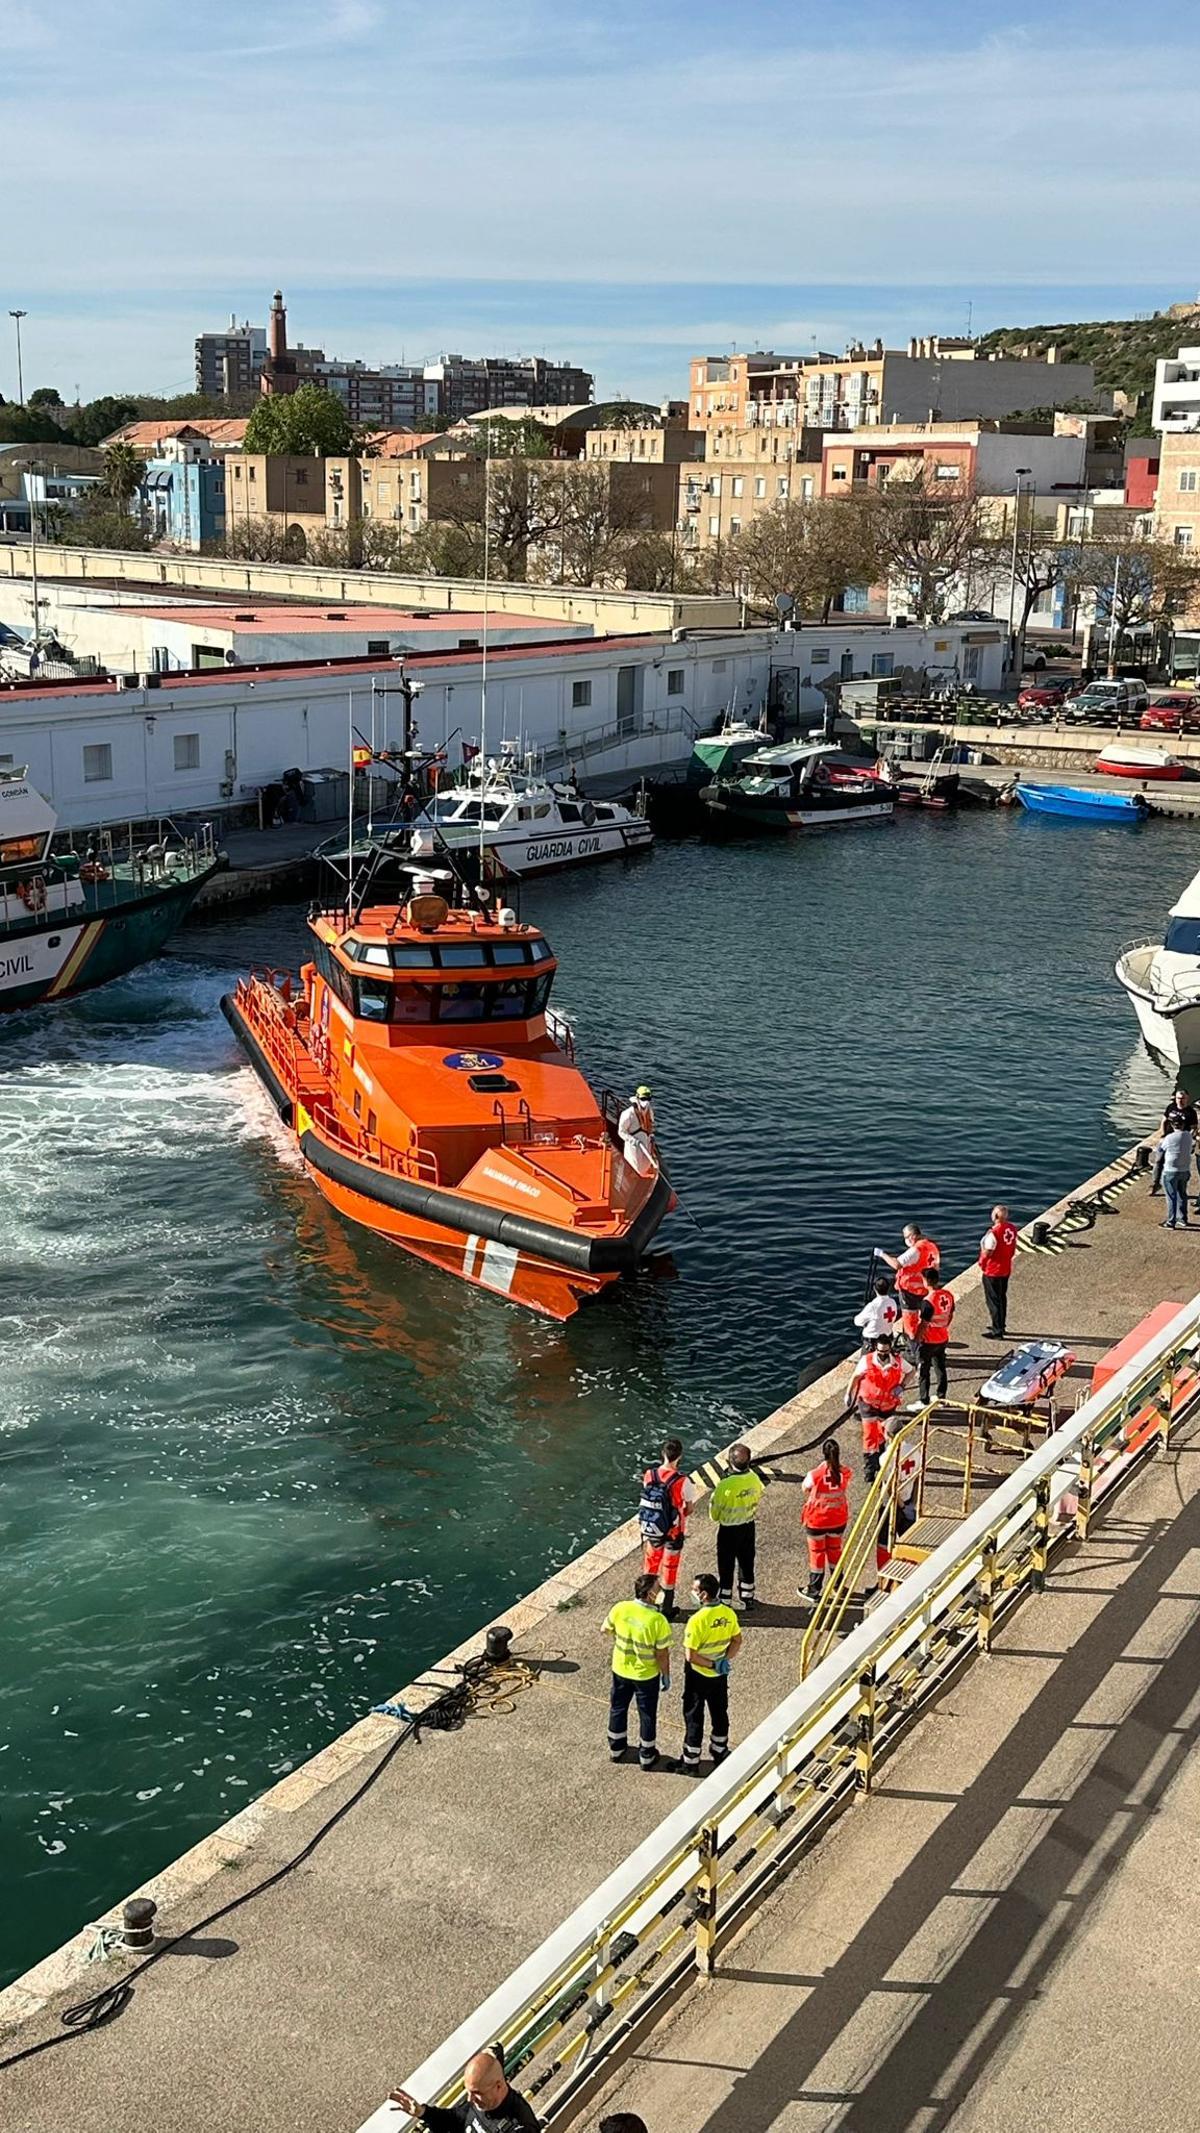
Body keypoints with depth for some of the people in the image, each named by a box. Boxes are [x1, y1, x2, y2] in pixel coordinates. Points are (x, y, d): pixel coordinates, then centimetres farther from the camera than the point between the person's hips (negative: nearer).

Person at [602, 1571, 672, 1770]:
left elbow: (606, 1630, -1)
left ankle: (616, 1749, 40)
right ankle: (647, 1757, 32)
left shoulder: (620, 1609, -19)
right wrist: (666, 1675, -3)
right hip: (647, 1675, -3)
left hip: (621, 1670, 3)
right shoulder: (658, 1620, -29)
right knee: (647, 1715, 17)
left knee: (618, 1709, 24)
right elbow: (662, 1653, -19)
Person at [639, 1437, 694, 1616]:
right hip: (673, 1532, -3)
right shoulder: (682, 1481, -24)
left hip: (651, 1528, 3)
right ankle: (667, 1609, 26)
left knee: (652, 1561, 24)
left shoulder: (649, 1475, -14)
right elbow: (689, 1508, -11)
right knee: (670, 1567, 14)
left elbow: (648, 1501, 0)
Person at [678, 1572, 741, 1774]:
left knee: (694, 1717, 10)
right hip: (720, 1675, 6)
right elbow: (737, 1642, 3)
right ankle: (720, 1754, 38)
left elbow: (690, 1656, -26)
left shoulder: (697, 1620, -29)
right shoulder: (728, 1614, -10)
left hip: (698, 1676, -5)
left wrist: (712, 1665, -16)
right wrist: (724, 1660, -6)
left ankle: (690, 1762, 22)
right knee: (720, 1714, 22)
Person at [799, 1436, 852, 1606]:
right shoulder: (846, 1473, -18)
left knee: (817, 1552, 14)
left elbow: (806, 1489, -8)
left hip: (816, 1521, -3)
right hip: (838, 1520, 3)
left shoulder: (814, 1475, -27)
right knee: (835, 1549, 24)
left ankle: (814, 1591, 26)